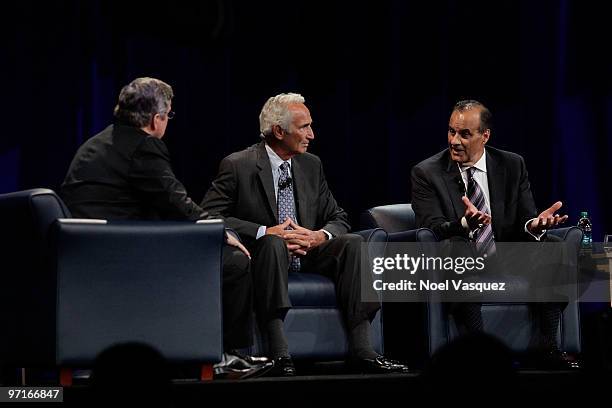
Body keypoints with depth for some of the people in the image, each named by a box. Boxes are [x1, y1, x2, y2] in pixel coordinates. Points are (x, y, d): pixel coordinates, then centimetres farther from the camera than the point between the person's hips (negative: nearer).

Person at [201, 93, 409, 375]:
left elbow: (338, 218, 14)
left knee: (353, 243, -19)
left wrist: (321, 236, -12)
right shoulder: (237, 166, -6)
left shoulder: (311, 165, 12)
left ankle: (361, 349, -26)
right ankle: (279, 355, -45)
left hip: (306, 254, 5)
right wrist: (266, 232, -24)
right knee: (272, 243, -37)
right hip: (261, 255, -5)